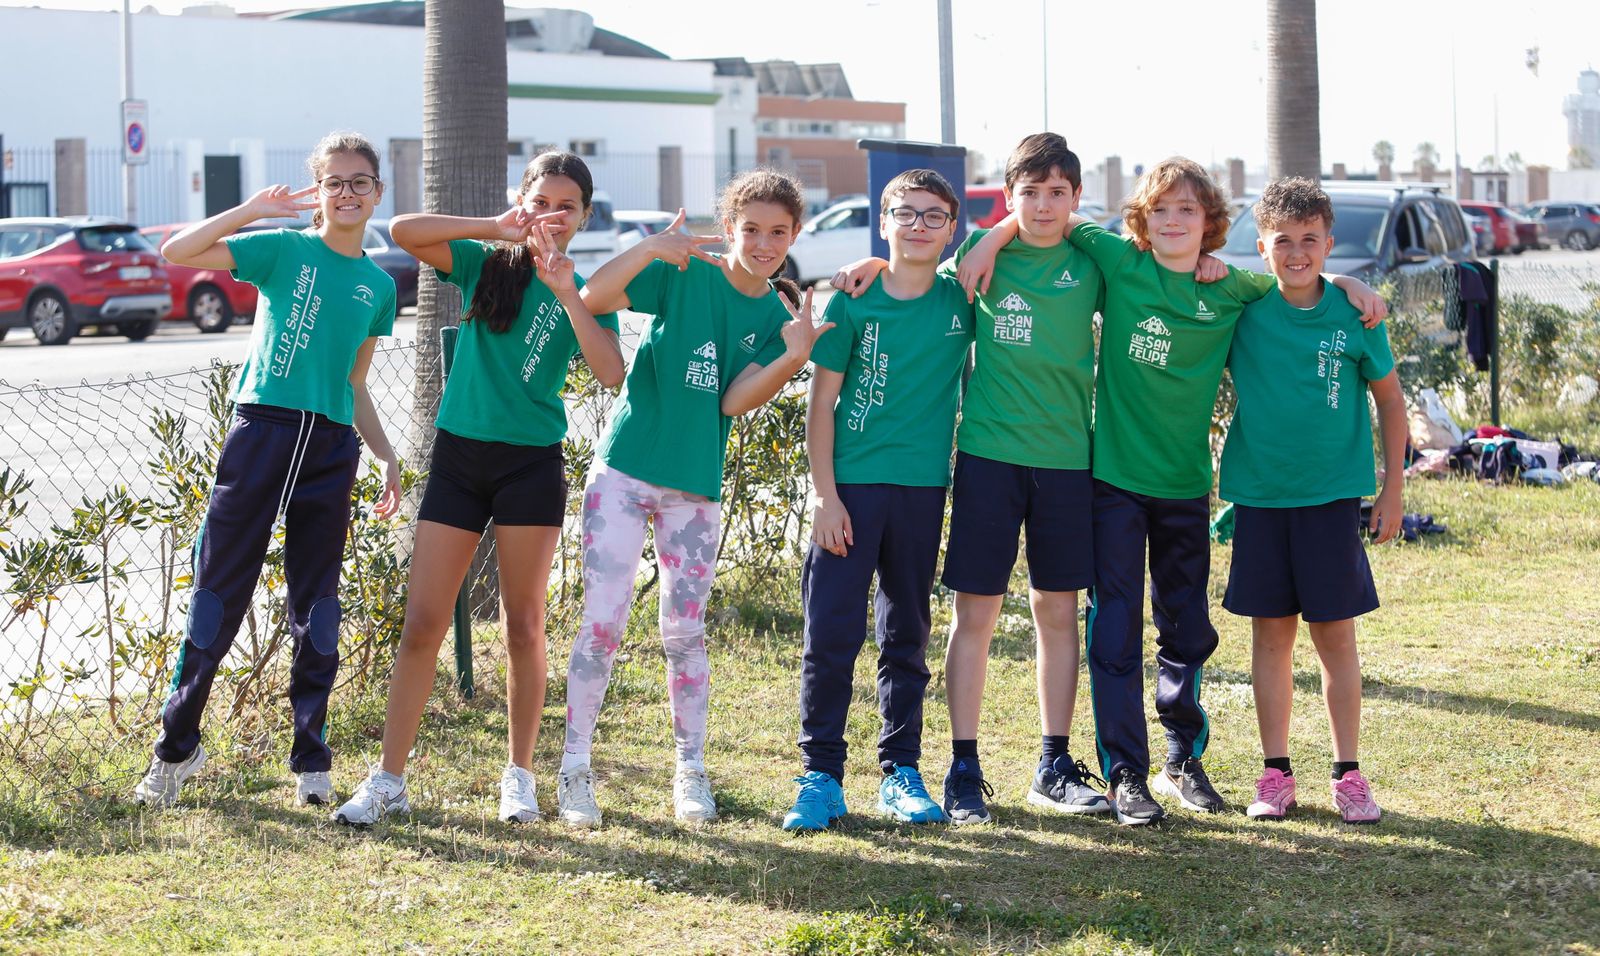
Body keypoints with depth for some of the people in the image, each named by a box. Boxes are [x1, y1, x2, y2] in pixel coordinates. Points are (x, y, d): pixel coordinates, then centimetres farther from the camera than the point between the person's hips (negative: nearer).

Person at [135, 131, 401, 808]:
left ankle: (311, 759, 14)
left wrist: (387, 458, 14)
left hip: (331, 448, 4)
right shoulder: (283, 249, 2)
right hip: (263, 429, -3)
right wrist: (251, 211, -11)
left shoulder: (378, 286, 14)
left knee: (317, 602, 7)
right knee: (220, 588, -1)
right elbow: (176, 253, -8)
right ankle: (177, 746, 10)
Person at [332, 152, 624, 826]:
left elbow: (612, 375, -15)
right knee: (422, 621, -2)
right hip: (458, 455, 1)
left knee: (523, 624, 5)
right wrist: (499, 229, -17)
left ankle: (519, 774, 18)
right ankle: (388, 781, 3)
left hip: (532, 464, -1)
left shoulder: (584, 293, 3)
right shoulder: (484, 263, 4)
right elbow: (404, 232, -13)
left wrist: (565, 294, -19)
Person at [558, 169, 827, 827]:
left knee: (685, 633, 8)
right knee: (602, 623, -6)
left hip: (696, 487, 3)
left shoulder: (776, 318, 5)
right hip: (625, 470, -3)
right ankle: (576, 767, 4)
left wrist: (794, 357, -21)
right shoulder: (684, 274, -5)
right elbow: (593, 298, -17)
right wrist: (651, 247, -30)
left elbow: (734, 401, -7)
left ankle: (691, 772, 18)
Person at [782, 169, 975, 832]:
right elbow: (821, 403, 0)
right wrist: (826, 495, -7)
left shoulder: (962, 302, 4)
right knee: (832, 632, -5)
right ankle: (821, 774, 1)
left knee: (907, 636, 9)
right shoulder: (852, 302, -1)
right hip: (850, 483, -2)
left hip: (923, 486, 2)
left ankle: (901, 772, 17)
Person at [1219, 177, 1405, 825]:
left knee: (1335, 632, 1)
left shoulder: (1352, 315, -4)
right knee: (1271, 631, 6)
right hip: (1259, 492, 1)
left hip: (1333, 493, -1)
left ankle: (1348, 775, 10)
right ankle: (1276, 774, 15)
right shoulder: (1242, 309, -3)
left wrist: (1392, 490, 3)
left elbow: (1389, 396, 6)